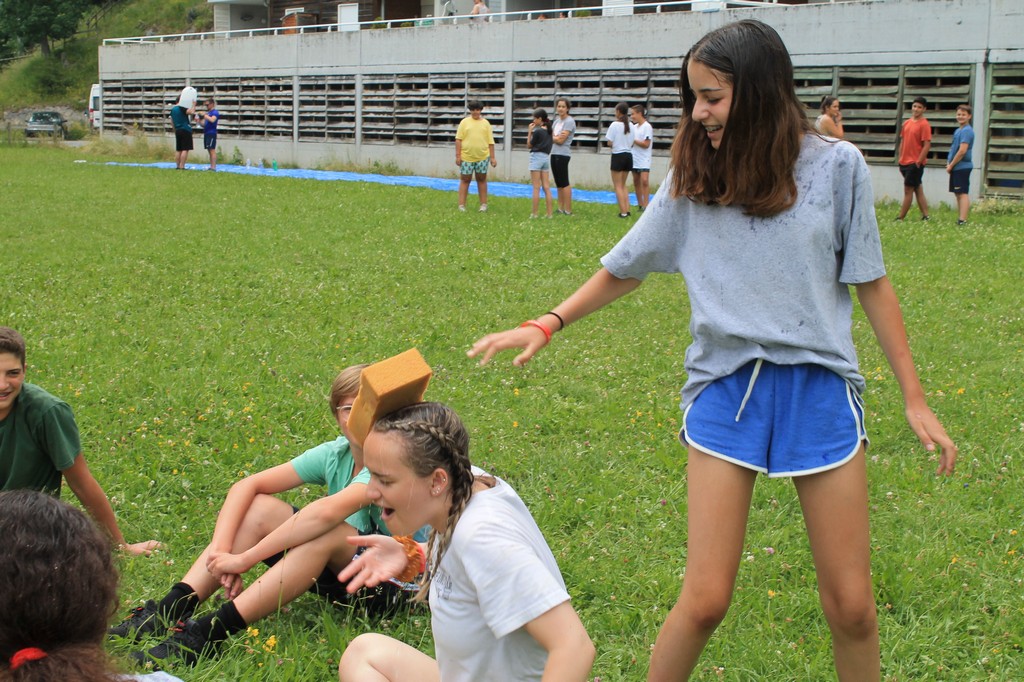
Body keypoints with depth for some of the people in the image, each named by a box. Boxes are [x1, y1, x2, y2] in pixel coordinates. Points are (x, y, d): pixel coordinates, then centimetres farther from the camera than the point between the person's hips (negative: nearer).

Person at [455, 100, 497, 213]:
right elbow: (458, 139, 1)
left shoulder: (485, 123, 8)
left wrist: (493, 157, 4)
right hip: (466, 157, -1)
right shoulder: (464, 122, 3)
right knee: (465, 180, 3)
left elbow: (490, 141, 8)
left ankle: (483, 204, 14)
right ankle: (461, 205, 6)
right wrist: (458, 155, -6)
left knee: (481, 179, 7)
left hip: (482, 157, 1)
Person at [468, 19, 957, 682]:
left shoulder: (836, 166, -2)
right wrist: (544, 326, 4)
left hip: (819, 387, 0)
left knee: (851, 605, 3)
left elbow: (871, 284, 4)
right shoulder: (692, 179, 4)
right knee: (704, 601, -6)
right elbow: (624, 270, 14)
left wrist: (915, 398, 5)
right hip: (724, 391, 1)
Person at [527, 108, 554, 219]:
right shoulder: (548, 130, 7)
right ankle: (549, 213, 6)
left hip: (536, 156, -7)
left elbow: (529, 145, -4)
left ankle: (534, 213, -4)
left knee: (536, 188, -5)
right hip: (546, 157, 7)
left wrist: (530, 131, -2)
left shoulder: (537, 131, -13)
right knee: (546, 187, 7)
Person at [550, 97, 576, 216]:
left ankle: (568, 210, -4)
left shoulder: (569, 122, -10)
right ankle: (561, 208, 15)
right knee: (558, 183, 11)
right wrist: (556, 137, -6)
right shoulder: (557, 120, 16)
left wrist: (552, 137, 1)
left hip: (562, 154, -8)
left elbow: (561, 140, -15)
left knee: (564, 183, -6)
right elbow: (552, 136, 14)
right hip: (554, 154, 8)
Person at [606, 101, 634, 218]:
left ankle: (623, 211, -5)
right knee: (623, 185, 17)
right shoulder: (630, 125, 4)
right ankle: (627, 209, 9)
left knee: (618, 186, 0)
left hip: (618, 156, -6)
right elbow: (632, 143, 7)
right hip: (628, 155, 6)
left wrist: (614, 144, 8)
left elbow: (609, 143, -12)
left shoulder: (615, 125, -12)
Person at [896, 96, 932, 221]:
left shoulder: (924, 125, -10)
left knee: (908, 190, -4)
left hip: (915, 163, -8)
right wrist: (900, 159, 14)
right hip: (905, 162, 8)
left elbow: (927, 145, -14)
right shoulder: (906, 123, 12)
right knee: (918, 189, 10)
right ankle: (925, 215, 14)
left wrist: (918, 162, -16)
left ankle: (901, 218, -2)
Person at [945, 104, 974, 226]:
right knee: (958, 194, 13)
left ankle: (962, 220, -14)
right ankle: (959, 219, 20)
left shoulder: (967, 131, -14)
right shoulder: (958, 130, 16)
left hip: (962, 167, -10)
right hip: (956, 168, 10)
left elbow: (962, 151, -21)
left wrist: (951, 165, -13)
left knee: (963, 193, -11)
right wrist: (949, 163, 7)